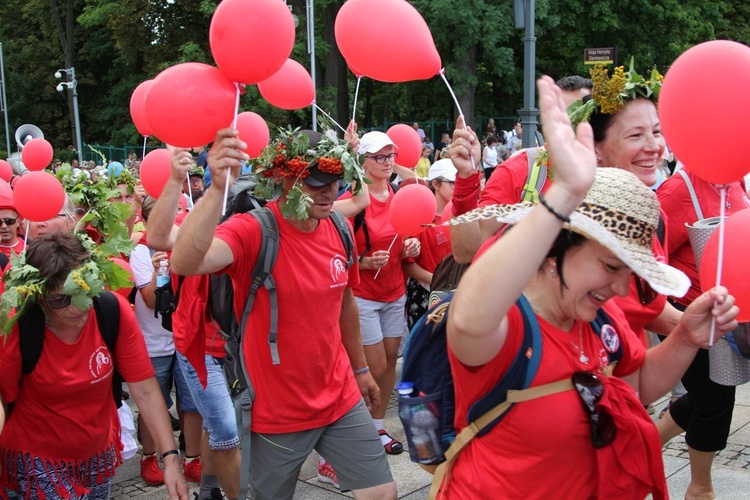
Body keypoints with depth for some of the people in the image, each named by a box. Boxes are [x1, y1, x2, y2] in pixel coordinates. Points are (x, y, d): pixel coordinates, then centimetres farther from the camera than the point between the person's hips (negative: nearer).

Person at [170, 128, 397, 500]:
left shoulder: (338, 230, -1)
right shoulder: (252, 230, -20)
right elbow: (184, 264, -40)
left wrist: (360, 368, 23)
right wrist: (218, 189, -52)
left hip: (340, 398, 5)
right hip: (275, 412, -5)